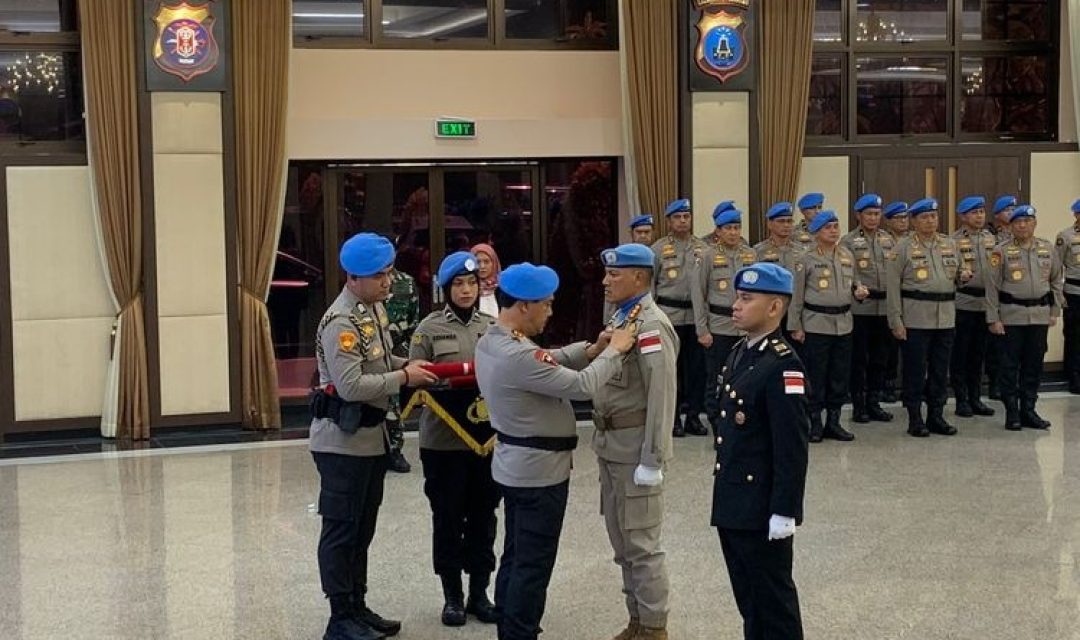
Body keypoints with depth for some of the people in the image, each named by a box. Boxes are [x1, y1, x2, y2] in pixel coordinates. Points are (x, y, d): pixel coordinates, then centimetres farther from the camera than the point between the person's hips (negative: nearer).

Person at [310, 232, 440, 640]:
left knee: (362, 528, 17)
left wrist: (406, 363, 4)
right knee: (341, 530, 0)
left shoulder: (376, 308, 9)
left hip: (371, 434, 9)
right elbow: (351, 386, -26)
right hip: (343, 439, -9)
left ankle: (358, 607, 27)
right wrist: (404, 378, -18)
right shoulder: (341, 322, -21)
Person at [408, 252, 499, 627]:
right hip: (443, 439, -2)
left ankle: (479, 592, 22)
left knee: (483, 516, 10)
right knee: (448, 518, 6)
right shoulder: (430, 328, -2)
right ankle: (452, 596, 19)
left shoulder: (493, 327, 7)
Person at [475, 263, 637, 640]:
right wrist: (614, 351, -12)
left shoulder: (490, 343, 3)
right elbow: (582, 386, -26)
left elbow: (549, 362, 11)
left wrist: (592, 350, -1)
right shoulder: (519, 356, -29)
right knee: (534, 565, 0)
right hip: (539, 470, -10)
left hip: (516, 465, 10)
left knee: (515, 557, 18)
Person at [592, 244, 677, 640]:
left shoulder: (651, 325, -18)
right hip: (611, 444, 9)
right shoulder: (620, 317, 11)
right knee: (622, 541, 17)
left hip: (635, 447, -9)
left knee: (641, 543, 0)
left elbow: (662, 398, -22)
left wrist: (651, 459, -22)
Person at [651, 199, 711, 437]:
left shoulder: (703, 249, 6)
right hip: (669, 315, -2)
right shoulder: (658, 249, 2)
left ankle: (693, 416, 13)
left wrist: (704, 325, -4)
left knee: (696, 366, 3)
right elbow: (649, 284, 5)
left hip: (696, 315, 2)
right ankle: (672, 418, 10)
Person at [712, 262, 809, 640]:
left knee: (773, 599, 4)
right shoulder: (740, 353, 9)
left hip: (762, 509, -9)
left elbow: (792, 448, -21)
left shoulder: (782, 366, -19)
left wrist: (784, 511, -21)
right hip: (732, 505, 9)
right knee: (747, 596, 19)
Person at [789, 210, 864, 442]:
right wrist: (796, 326, -5)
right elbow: (797, 295, -3)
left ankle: (833, 421, 18)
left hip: (843, 323, 5)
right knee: (816, 375, -1)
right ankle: (815, 424, 8)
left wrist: (858, 291, -1)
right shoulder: (806, 260, -4)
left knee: (840, 375, 8)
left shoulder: (847, 256, 10)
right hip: (816, 324, -5)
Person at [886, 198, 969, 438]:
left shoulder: (949, 244, 13)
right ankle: (915, 420, 7)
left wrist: (963, 275, -1)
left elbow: (957, 271, 25)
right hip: (915, 317, -5)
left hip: (945, 317, 5)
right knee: (915, 371, -1)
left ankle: (936, 416, 18)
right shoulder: (904, 247, -2)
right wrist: (896, 320, -11)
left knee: (940, 371, 9)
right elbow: (892, 285, -5)